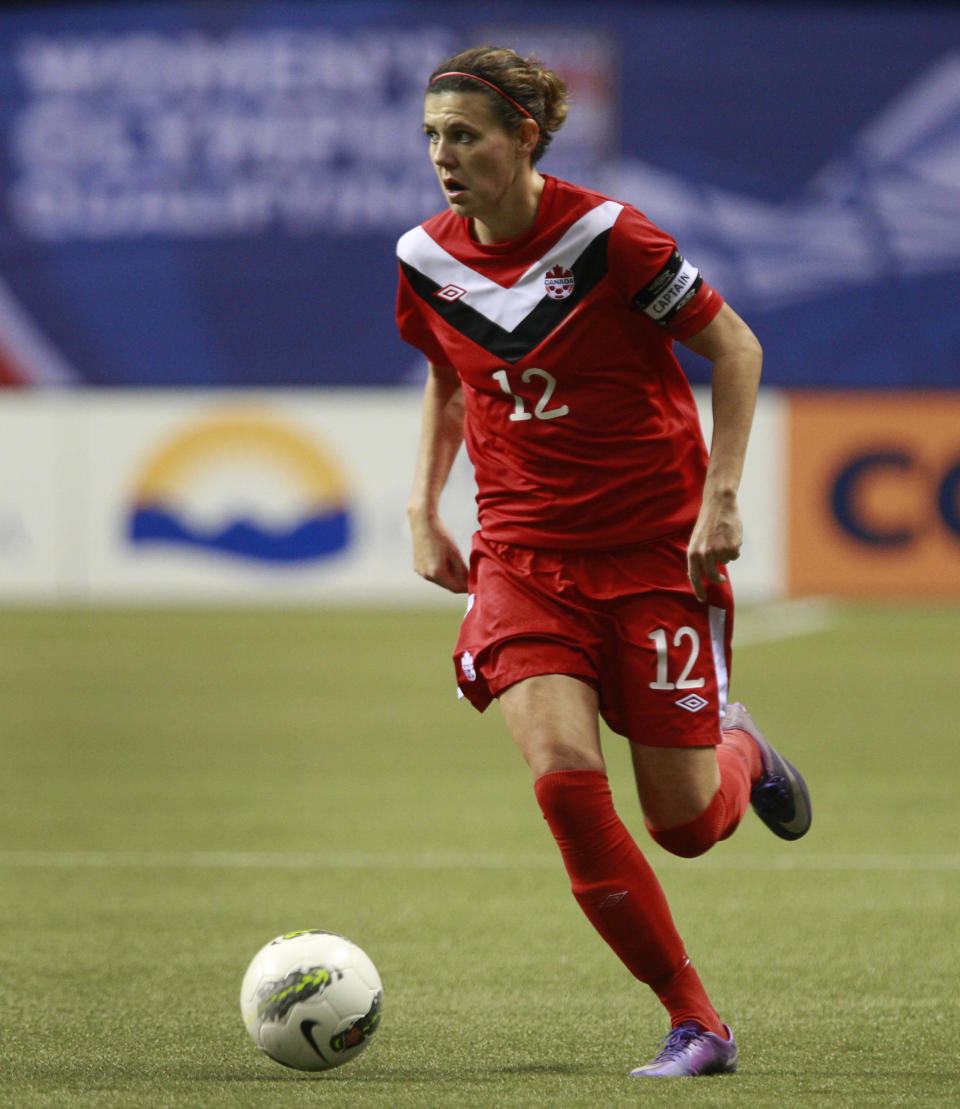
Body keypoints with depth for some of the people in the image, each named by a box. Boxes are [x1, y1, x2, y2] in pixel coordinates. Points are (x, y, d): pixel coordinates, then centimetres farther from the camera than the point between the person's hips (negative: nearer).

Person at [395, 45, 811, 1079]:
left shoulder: (607, 237, -17)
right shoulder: (427, 259, -1)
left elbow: (734, 348, -7)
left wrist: (721, 498, -13)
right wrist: (423, 508, 8)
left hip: (657, 548, -3)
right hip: (523, 554, 3)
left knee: (687, 825, -1)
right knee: (563, 775, -20)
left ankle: (737, 749, 39)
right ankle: (693, 1022, -6)